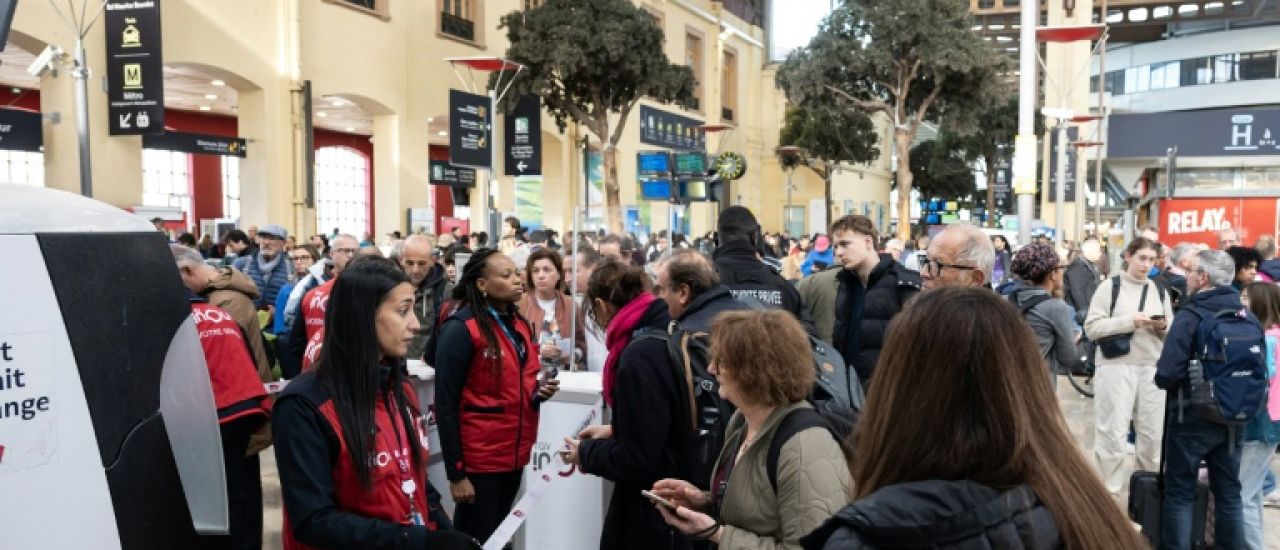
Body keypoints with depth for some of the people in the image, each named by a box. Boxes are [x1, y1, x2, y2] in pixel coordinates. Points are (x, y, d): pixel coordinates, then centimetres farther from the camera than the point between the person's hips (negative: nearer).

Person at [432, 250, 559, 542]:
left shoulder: (519, 324, 9)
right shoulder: (461, 329, -15)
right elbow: (446, 406, -15)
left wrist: (539, 393, -2)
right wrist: (456, 472, -17)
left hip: (516, 454, 8)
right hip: (479, 459, -7)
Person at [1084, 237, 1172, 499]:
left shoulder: (1159, 290, 13)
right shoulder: (1109, 286, -1)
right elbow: (1091, 327, -9)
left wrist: (1163, 326, -7)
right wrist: (1129, 321, -17)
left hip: (1152, 368, 4)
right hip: (1116, 367, -4)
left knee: (1152, 433, 9)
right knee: (1113, 433, -1)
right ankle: (1108, 492, 8)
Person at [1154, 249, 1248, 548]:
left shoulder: (1190, 316, -18)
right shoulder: (1247, 316, 1)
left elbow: (1167, 374, -23)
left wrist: (1164, 380, -1)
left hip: (1192, 417, -6)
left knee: (1180, 492, 5)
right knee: (1229, 492, 16)